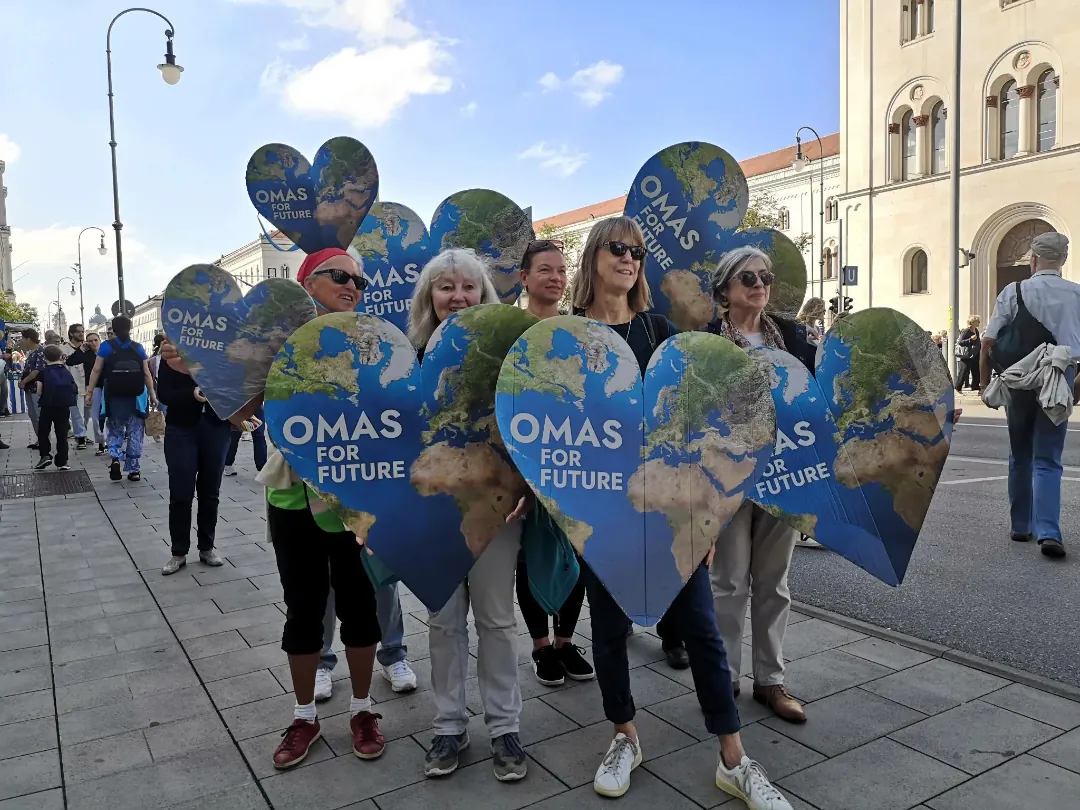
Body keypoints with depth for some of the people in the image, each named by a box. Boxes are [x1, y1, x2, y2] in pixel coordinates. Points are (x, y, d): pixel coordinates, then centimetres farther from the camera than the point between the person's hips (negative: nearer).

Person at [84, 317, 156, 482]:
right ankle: (133, 470, 8)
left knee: (115, 431, 16)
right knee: (135, 433, 8)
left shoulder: (106, 346, -1)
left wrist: (89, 392, 0)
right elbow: (146, 373, -1)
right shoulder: (138, 348, 1)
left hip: (114, 397, 0)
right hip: (136, 397, 0)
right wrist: (152, 394, 4)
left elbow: (96, 371, -4)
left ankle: (115, 458, -9)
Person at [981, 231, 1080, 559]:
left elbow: (988, 343, -7)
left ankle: (1021, 526, 22)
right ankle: (1048, 531, -10)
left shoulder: (1013, 293, -4)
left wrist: (985, 383, 3)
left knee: (1020, 456, 15)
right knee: (1047, 461, 4)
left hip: (1019, 382, 0)